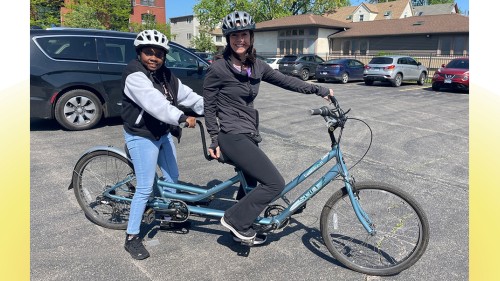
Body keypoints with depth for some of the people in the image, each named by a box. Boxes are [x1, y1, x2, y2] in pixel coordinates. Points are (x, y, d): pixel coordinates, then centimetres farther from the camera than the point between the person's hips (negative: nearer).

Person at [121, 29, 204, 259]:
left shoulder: (165, 75, 7)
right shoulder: (135, 75, -20)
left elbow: (185, 94, 2)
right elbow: (154, 103, -35)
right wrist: (182, 118, -44)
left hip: (163, 134, 9)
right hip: (142, 137, -9)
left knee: (173, 178, 18)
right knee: (145, 188, -7)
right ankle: (132, 238, 7)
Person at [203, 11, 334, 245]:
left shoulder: (257, 66, 6)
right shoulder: (218, 68, -11)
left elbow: (286, 81, 11)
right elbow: (209, 107, -6)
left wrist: (319, 90, 10)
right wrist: (215, 141, -5)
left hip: (249, 135, 7)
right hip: (232, 137, -7)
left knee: (250, 184, 18)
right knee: (275, 183, -13)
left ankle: (241, 230, 37)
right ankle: (234, 219, 2)